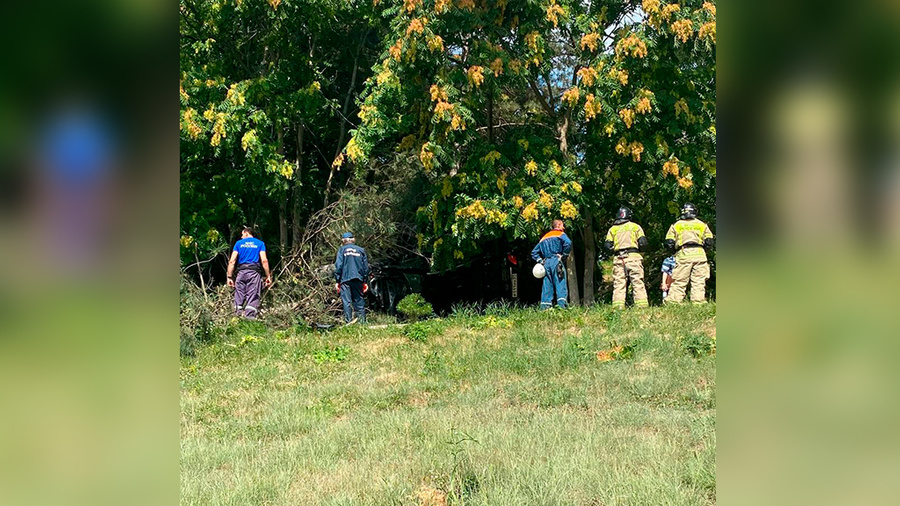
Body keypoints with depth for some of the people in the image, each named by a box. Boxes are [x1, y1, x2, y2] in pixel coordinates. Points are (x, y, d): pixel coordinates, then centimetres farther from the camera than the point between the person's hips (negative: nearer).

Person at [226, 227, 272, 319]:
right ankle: (250, 317, -12)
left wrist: (229, 277, 6)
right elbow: (264, 260, -2)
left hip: (241, 271, 1)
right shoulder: (260, 243, 12)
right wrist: (268, 276, 0)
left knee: (239, 296, 6)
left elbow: (232, 261, 5)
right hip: (254, 272, -1)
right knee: (253, 297, -4)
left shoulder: (239, 243, 14)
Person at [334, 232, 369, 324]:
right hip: (358, 280, 3)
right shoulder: (361, 250, 13)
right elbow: (366, 267, 12)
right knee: (359, 300, 8)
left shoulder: (342, 249, 4)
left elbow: (338, 265, -3)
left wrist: (337, 281, 0)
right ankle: (362, 321, 5)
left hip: (345, 278, -3)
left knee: (346, 301, -4)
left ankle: (349, 321, -13)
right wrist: (365, 281, 16)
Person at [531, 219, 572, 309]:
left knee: (547, 286, 5)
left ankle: (544, 308, 1)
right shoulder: (560, 234, 5)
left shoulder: (544, 237, 24)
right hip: (556, 260, -5)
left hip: (546, 263, 6)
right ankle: (561, 305, -19)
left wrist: (540, 260, 14)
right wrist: (564, 255, -6)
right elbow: (568, 243, -17)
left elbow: (534, 252, 23)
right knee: (560, 285, -8)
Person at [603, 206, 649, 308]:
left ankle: (618, 307, -11)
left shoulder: (612, 229, 17)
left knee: (618, 284, -1)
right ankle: (642, 306, -12)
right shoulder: (635, 226, 12)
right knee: (638, 283, -3)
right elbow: (643, 243, 3)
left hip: (618, 259, 2)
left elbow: (607, 245, 6)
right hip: (633, 257, -2)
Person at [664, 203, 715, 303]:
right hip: (699, 254, 1)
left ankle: (673, 302, -8)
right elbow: (709, 243, 11)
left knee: (679, 282, -3)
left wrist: (675, 250, 24)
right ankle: (698, 301, -4)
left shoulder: (676, 225, 14)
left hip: (683, 255, -1)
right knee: (699, 282, 2)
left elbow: (669, 244, 6)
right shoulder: (702, 225, 17)